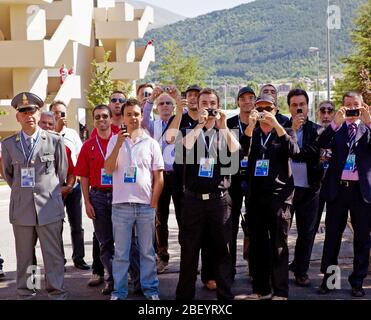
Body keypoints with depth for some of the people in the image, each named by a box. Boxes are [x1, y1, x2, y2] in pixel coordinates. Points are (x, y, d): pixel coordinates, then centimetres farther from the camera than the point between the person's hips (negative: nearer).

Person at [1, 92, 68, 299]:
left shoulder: (55, 141, -1)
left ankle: (57, 293, 9)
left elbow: (62, 173, 9)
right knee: (24, 256, 9)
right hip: (21, 208, 2)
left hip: (49, 207, -2)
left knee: (54, 255, 1)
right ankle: (25, 293, 19)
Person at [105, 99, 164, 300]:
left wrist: (153, 203, 0)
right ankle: (119, 291, 14)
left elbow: (159, 177, 6)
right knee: (121, 252, 6)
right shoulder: (115, 141, 5)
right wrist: (119, 144, -16)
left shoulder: (151, 143, 6)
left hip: (145, 205, 1)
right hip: (121, 204, 0)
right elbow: (108, 169, -6)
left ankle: (150, 289, 18)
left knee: (147, 251, 8)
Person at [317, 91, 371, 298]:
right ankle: (328, 279, 17)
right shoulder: (336, 128, 9)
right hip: (337, 188, 1)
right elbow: (322, 143, -8)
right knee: (332, 236, 7)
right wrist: (336, 122, -19)